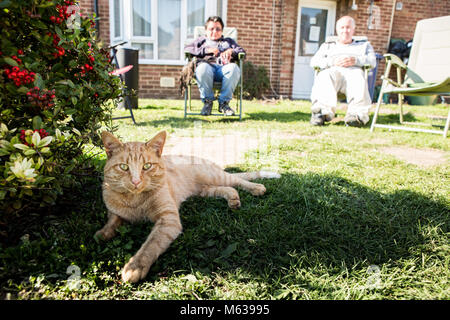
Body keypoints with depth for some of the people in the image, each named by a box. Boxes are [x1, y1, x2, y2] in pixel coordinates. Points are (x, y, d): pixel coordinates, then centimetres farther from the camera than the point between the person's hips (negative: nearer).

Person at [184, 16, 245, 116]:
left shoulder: (229, 41, 40)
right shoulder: (202, 40, 35)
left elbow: (242, 52, 24)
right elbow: (187, 49, 16)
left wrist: (231, 51, 1)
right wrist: (206, 50, 2)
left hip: (224, 67, 1)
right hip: (208, 65, -1)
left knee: (234, 68, -36)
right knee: (202, 68, -39)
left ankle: (224, 102, -27)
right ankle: (207, 101, -22)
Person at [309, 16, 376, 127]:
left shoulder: (364, 45, 36)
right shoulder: (327, 46, 36)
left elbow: (372, 61, 14)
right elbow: (314, 61, 16)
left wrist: (355, 60, -9)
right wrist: (332, 62, -6)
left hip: (354, 71, 0)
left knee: (358, 76, -38)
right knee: (324, 76, -37)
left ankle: (358, 114, -57)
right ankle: (322, 111, -58)